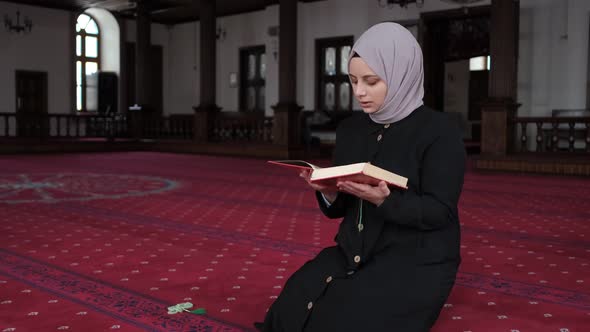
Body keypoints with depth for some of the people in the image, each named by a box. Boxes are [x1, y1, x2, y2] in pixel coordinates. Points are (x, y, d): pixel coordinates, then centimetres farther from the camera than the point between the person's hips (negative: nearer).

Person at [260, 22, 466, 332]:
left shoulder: (439, 131, -8)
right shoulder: (350, 129, 9)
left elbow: (440, 212, -13)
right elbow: (339, 208, 12)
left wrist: (384, 200, -28)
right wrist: (329, 192, -12)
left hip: (416, 260, -4)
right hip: (354, 252, 5)